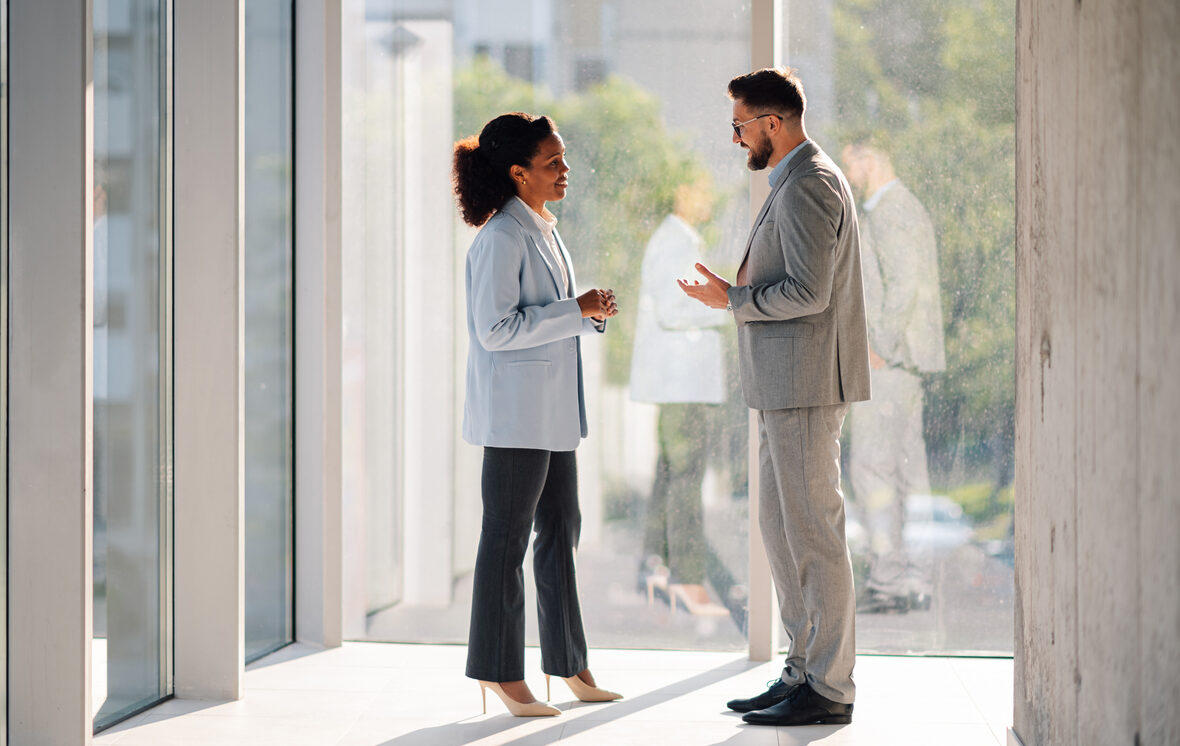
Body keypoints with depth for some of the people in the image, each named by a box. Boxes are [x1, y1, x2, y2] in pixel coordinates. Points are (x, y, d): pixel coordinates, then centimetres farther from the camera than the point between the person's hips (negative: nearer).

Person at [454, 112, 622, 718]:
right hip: (515, 410, -10)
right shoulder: (501, 237, -15)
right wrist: (576, 310, -18)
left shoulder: (543, 231, 14)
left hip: (553, 410, 10)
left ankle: (569, 664, 22)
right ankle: (500, 673, 7)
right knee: (507, 539, -1)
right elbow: (496, 328, -21)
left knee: (561, 532, 14)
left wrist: (592, 314, 5)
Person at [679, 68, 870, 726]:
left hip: (806, 382, -11)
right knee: (781, 525, 14)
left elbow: (808, 292, -22)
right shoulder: (805, 179, 19)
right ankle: (805, 671, 19)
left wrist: (732, 299, -11)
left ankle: (829, 689, -2)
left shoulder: (807, 185, -15)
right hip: (789, 383, 11)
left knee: (814, 531, -7)